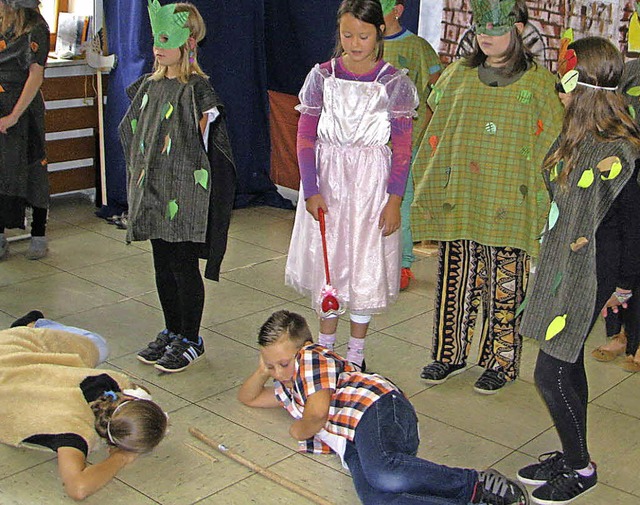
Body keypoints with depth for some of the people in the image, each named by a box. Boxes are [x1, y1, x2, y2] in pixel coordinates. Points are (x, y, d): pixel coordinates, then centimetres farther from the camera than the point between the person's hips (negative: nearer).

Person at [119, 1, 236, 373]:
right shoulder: (149, 85, 10)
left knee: (184, 266, 1)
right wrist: (141, 174, 13)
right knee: (163, 266, 15)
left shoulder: (197, 88, -12)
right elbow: (133, 132, 18)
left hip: (184, 193, -7)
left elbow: (204, 139, -11)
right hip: (153, 190, 7)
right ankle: (172, 332, 30)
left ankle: (191, 341, 16)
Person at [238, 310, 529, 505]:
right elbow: (247, 398, 51)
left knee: (384, 475, -43)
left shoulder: (311, 357, 6)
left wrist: (299, 431, 15)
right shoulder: (286, 388, 37)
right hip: (353, 443, 8)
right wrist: (262, 371, 31)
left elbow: (318, 413, -7)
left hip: (377, 409, -8)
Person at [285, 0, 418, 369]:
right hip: (326, 177, 2)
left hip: (371, 181, -2)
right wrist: (311, 190, -8)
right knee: (325, 259, 10)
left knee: (365, 263, 4)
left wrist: (395, 199, -10)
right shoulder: (322, 76, 0)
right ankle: (326, 346, 27)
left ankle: (356, 353, 20)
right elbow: (305, 137, 0)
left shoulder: (394, 83, -5)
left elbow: (403, 148, -4)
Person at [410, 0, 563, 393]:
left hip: (509, 204, -3)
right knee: (456, 278, 9)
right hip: (458, 199, 3)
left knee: (504, 286, 5)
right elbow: (437, 133, 13)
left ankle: (501, 362, 22)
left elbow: (550, 146, 1)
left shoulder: (540, 83, 0)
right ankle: (451, 354, 26)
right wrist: (432, 190, 9)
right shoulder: (457, 75, 9)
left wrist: (540, 201, -5)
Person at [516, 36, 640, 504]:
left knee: (552, 373, -2)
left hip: (588, 275, -9)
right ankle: (572, 456, 33)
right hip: (562, 265, 9)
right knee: (568, 364, 18)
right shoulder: (578, 135, 6)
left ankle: (580, 467, 18)